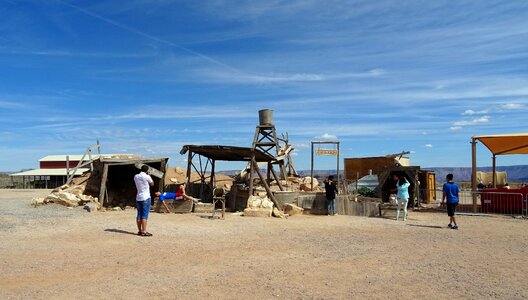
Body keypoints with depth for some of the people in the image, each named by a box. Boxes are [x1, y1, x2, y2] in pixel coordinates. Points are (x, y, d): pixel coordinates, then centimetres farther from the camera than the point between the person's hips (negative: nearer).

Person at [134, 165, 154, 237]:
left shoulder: (136, 176, 6)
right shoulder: (147, 177, -12)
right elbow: (152, 184, 4)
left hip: (138, 198, 6)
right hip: (146, 198, -6)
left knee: (139, 214, 10)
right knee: (145, 215, -5)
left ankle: (139, 231, 14)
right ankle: (144, 231, -5)